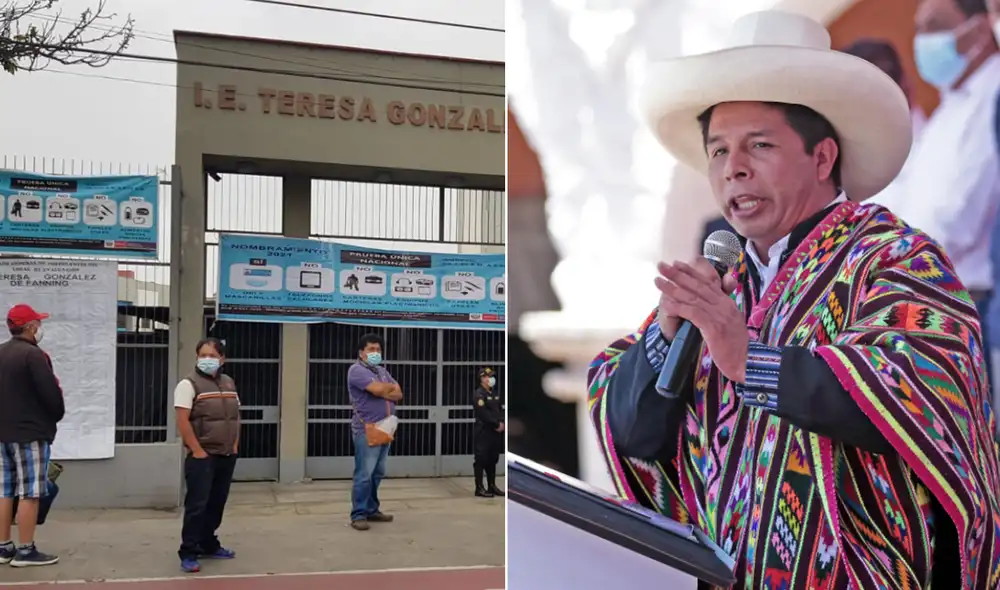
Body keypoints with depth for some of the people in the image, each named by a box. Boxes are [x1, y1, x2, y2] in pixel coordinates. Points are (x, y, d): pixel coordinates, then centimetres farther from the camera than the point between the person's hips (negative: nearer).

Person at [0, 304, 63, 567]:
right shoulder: (33, 354, -15)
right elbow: (51, 393, -17)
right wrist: (57, 415, 1)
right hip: (30, 433, -8)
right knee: (29, 493, -5)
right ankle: (25, 551, -3)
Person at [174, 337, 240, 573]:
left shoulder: (229, 383, 13)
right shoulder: (189, 384, -8)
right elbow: (182, 421, -14)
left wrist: (235, 446, 9)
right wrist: (197, 451, -17)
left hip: (227, 456, 6)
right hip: (202, 457, -6)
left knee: (217, 503, 12)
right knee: (197, 505, -7)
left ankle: (208, 545, 25)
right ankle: (188, 553, 0)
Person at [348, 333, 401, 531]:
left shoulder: (382, 371, 19)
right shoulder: (357, 370, -7)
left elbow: (398, 394, 9)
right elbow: (379, 389, -21)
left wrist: (384, 391, -10)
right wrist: (392, 386, 0)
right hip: (367, 430, -8)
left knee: (377, 474, 12)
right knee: (364, 474, -9)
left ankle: (372, 510, 20)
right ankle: (358, 515, -5)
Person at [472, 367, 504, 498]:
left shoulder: (495, 394, 17)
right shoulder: (479, 394, -11)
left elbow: (500, 410, 14)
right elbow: (483, 413, -20)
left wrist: (502, 423, -5)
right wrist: (496, 424, -17)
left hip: (496, 432, 8)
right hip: (483, 432, -8)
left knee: (492, 460, 13)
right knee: (481, 460, -5)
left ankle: (492, 486, 20)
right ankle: (479, 488, -1)